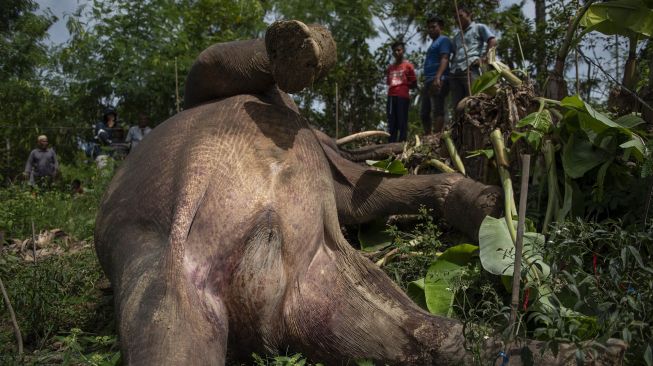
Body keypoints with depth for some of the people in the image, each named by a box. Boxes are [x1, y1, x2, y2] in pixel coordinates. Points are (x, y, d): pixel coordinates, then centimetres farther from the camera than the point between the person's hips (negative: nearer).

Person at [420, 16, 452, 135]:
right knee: (424, 113, 8)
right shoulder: (433, 43, 30)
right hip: (428, 81, 10)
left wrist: (438, 77, -26)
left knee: (437, 110, -16)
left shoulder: (443, 40, 2)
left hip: (438, 81, -10)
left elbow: (444, 59, -13)